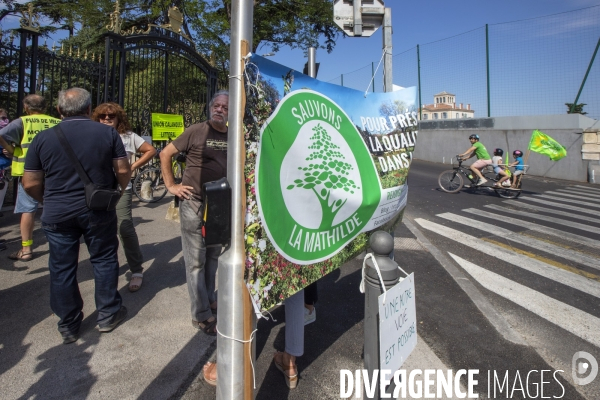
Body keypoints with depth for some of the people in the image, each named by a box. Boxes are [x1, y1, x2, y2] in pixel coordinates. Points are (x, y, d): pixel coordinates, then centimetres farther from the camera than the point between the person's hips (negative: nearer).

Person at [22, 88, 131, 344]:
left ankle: (68, 326, 25)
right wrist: (119, 189, 16)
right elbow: (123, 171, -4)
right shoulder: (108, 133, -5)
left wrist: (49, 201, 18)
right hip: (99, 210, 0)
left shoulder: (43, 138, -2)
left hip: (58, 214, 1)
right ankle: (108, 314, 26)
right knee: (104, 260, 15)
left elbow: (30, 184, -1)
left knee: (62, 268, 12)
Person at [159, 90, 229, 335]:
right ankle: (202, 316, 11)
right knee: (196, 261, 1)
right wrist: (171, 185, -5)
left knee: (213, 257, 17)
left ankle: (209, 299, 35)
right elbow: (165, 154, -1)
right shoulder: (196, 131, -6)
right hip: (194, 203, -5)